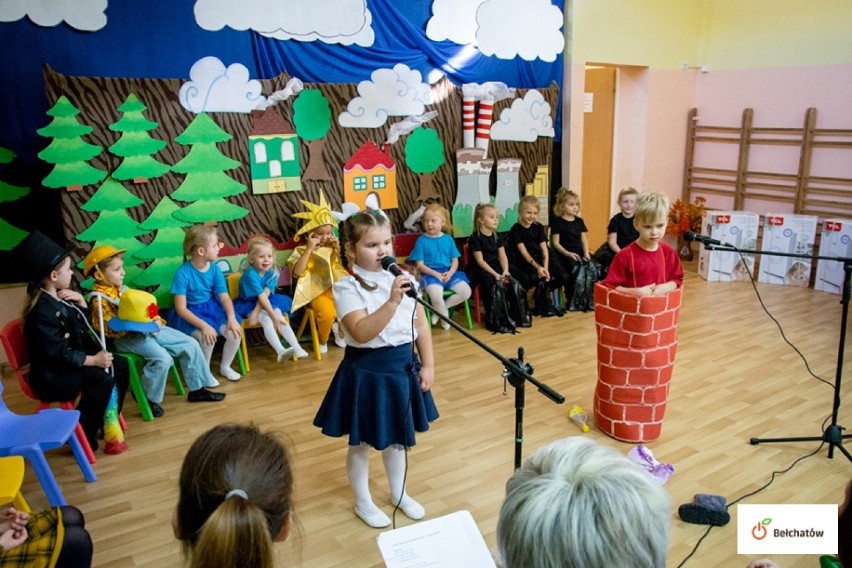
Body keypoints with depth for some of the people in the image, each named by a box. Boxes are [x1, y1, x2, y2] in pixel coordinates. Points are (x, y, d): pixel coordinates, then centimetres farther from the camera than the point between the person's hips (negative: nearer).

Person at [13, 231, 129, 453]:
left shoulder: (59, 299, 6)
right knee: (102, 379, -28)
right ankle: (81, 435, -11)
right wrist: (92, 360, -25)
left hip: (69, 364, 10)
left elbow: (84, 327, 17)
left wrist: (81, 301, 1)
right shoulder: (43, 311, -23)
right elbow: (57, 354, -26)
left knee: (120, 366, 3)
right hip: (51, 376, -10)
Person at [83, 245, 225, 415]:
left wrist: (155, 320, 0)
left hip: (149, 329, 9)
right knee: (162, 359, -30)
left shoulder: (121, 288, 14)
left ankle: (196, 389, 12)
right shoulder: (99, 299, -13)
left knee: (190, 344, 2)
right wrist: (145, 327, -24)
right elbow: (114, 328, -19)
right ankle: (149, 398, -5)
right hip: (127, 338, -9)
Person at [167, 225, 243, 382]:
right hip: (190, 314, -5)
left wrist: (232, 318, -23)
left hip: (211, 308, 5)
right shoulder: (183, 273, -22)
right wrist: (203, 325, -32)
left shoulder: (214, 269, -6)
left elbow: (224, 297, -5)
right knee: (207, 337, -31)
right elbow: (180, 308, -22)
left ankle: (225, 367, 12)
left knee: (235, 333, -16)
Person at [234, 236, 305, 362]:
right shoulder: (250, 274, -27)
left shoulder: (273, 273, -11)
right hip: (249, 304, -5)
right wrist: (273, 315, -36)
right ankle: (280, 351, -41)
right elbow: (261, 296, -32)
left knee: (280, 317, -20)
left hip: (267, 303, 5)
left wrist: (256, 312, -31)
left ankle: (297, 348, -25)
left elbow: (266, 294, -20)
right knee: (267, 320, -28)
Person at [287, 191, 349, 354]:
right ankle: (322, 341, -2)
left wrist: (338, 248, -1)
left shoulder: (332, 248, 13)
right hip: (317, 291, -4)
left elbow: (345, 266, 9)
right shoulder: (301, 250, 1)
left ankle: (340, 334, 6)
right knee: (327, 313, -32)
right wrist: (309, 249, -18)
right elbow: (297, 272, -16)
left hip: (336, 287, 4)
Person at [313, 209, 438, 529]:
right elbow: (361, 333, -29)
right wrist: (392, 301, -37)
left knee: (397, 436, 22)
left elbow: (421, 326, 4)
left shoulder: (404, 279, -2)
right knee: (362, 441, 13)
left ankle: (399, 493, 44)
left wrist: (428, 365, 2)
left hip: (403, 366, 5)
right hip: (366, 371, -4)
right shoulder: (347, 288, -17)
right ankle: (363, 502, 36)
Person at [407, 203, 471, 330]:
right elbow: (420, 265, -5)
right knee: (436, 295, -34)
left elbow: (455, 260, 10)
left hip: (448, 273, 5)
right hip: (430, 274, -4)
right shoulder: (422, 240, -3)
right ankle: (445, 316, 1)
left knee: (466, 292, -15)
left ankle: (440, 309, 5)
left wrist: (450, 273, -10)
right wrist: (436, 274, -16)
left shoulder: (448, 239, 8)